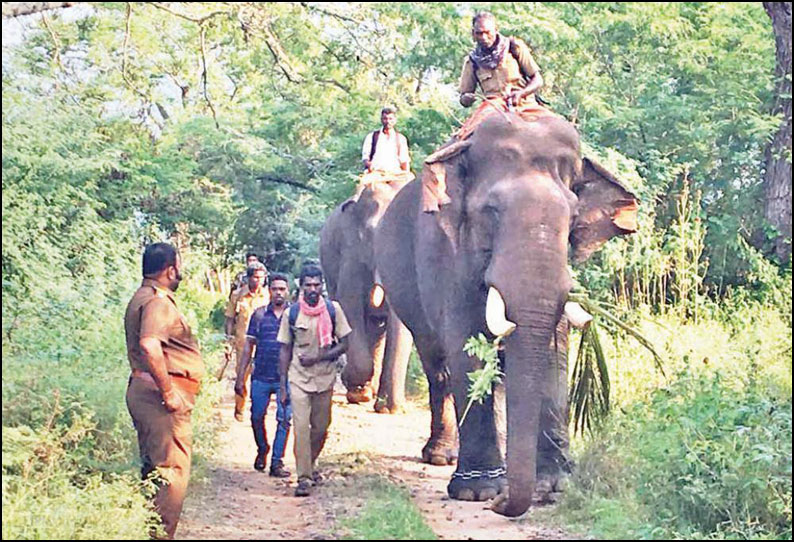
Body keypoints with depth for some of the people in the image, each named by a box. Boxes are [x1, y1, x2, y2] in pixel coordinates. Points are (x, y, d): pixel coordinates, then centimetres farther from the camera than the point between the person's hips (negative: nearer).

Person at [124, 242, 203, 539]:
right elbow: (150, 345, -31)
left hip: (142, 389, 11)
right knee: (172, 471, -10)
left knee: (153, 467, 17)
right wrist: (168, 392, -25)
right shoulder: (159, 301, -15)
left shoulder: (142, 298, 20)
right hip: (158, 392, -11)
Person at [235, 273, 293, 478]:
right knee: (257, 417, 8)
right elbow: (249, 347, 8)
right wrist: (240, 378, 5)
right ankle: (262, 450, 33)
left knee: (284, 420, -2)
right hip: (261, 376, 2)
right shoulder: (259, 314, 5)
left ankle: (277, 462, 6)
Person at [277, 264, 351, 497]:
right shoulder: (292, 313, -2)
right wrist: (282, 384, 1)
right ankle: (304, 478, -10)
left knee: (321, 428, 11)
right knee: (301, 427, -12)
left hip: (325, 378, 1)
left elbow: (344, 344, -1)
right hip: (299, 378, -1)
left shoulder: (333, 310, -2)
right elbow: (285, 350, 4)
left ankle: (309, 466, 36)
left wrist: (318, 358, -15)